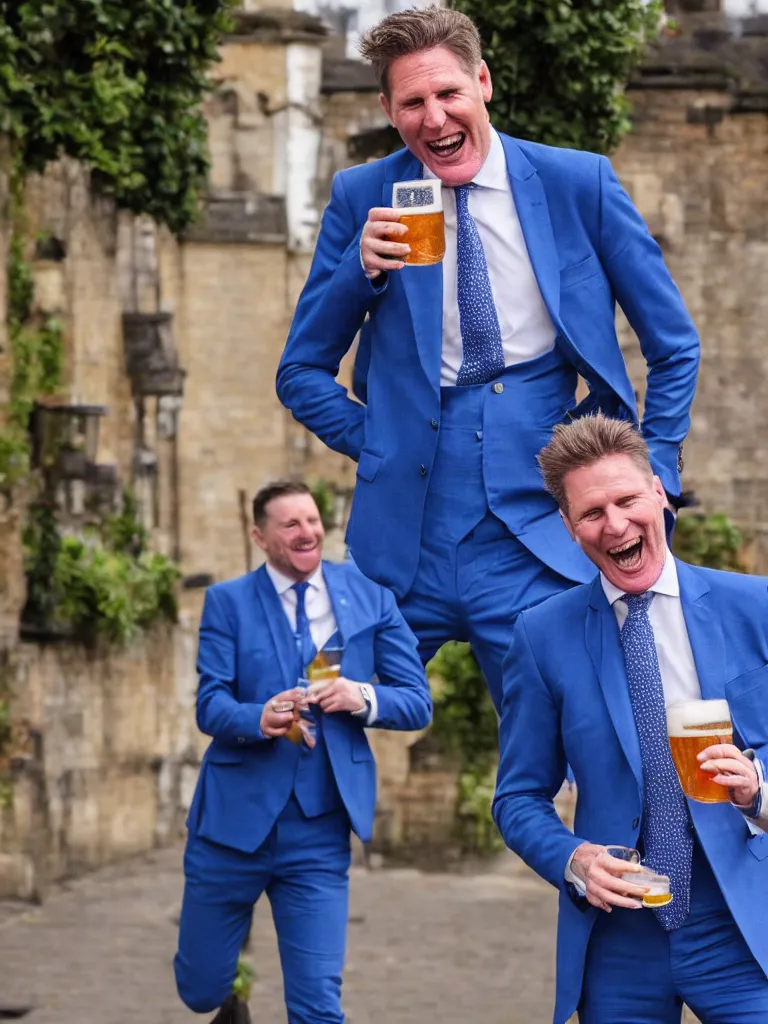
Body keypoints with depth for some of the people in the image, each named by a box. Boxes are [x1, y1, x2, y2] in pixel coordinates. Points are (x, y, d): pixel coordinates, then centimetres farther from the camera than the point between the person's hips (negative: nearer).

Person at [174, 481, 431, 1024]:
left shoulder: (369, 597, 4)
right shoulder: (228, 602, 0)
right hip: (235, 818, 0)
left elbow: (418, 703, 3)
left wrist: (365, 698, -18)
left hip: (319, 831, 0)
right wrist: (259, 719, -30)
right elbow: (211, 705, -8)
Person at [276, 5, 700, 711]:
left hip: (537, 541, -1)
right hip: (405, 539, 1)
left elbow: (674, 347, 11)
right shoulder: (363, 198, 4)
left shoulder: (578, 184, 2)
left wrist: (650, 477, 4)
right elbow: (302, 373, 11)